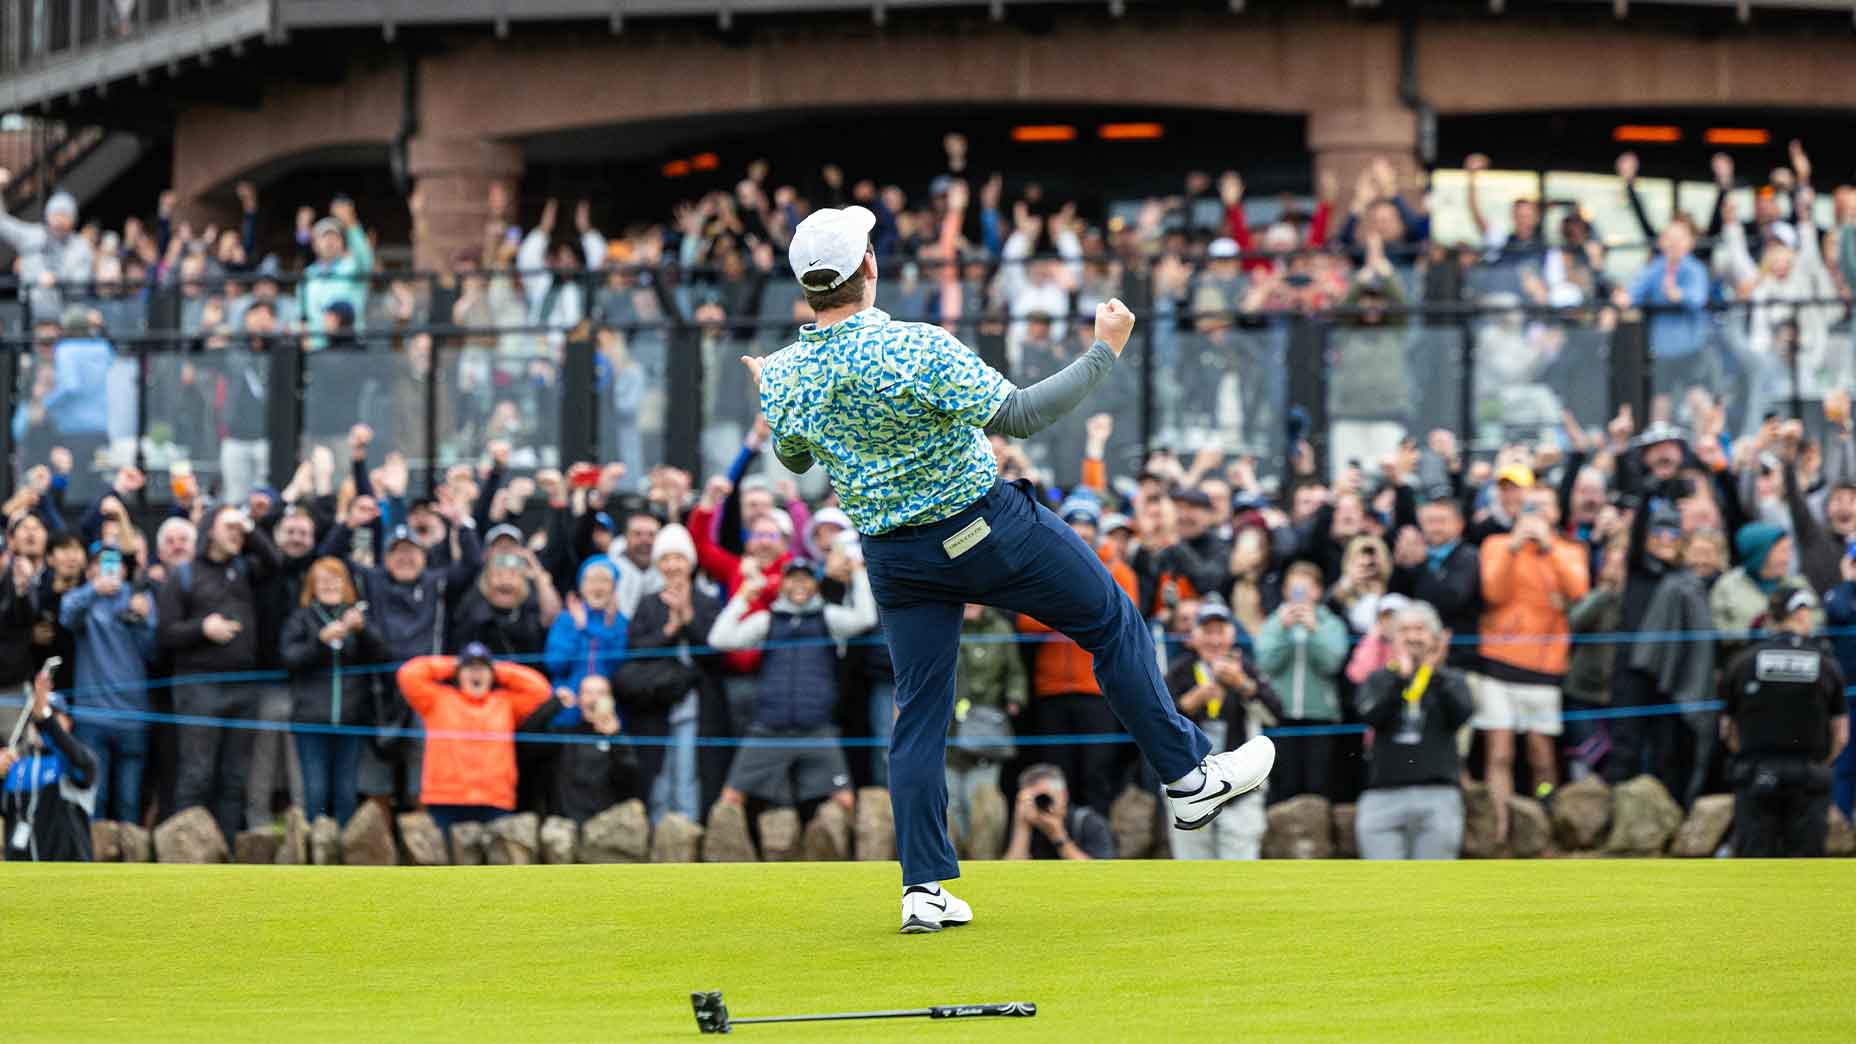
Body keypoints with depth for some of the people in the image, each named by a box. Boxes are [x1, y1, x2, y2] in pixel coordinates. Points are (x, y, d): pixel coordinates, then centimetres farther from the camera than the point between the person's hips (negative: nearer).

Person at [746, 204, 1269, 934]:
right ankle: (1189, 778, 21)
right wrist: (1104, 352, -15)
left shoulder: (784, 376, -7)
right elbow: (1021, 416, -24)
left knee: (919, 710, 11)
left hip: (892, 557, 5)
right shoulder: (916, 351, -25)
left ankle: (923, 888, 6)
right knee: (1113, 625, 13)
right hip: (982, 527, -5)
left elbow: (793, 459, 13)